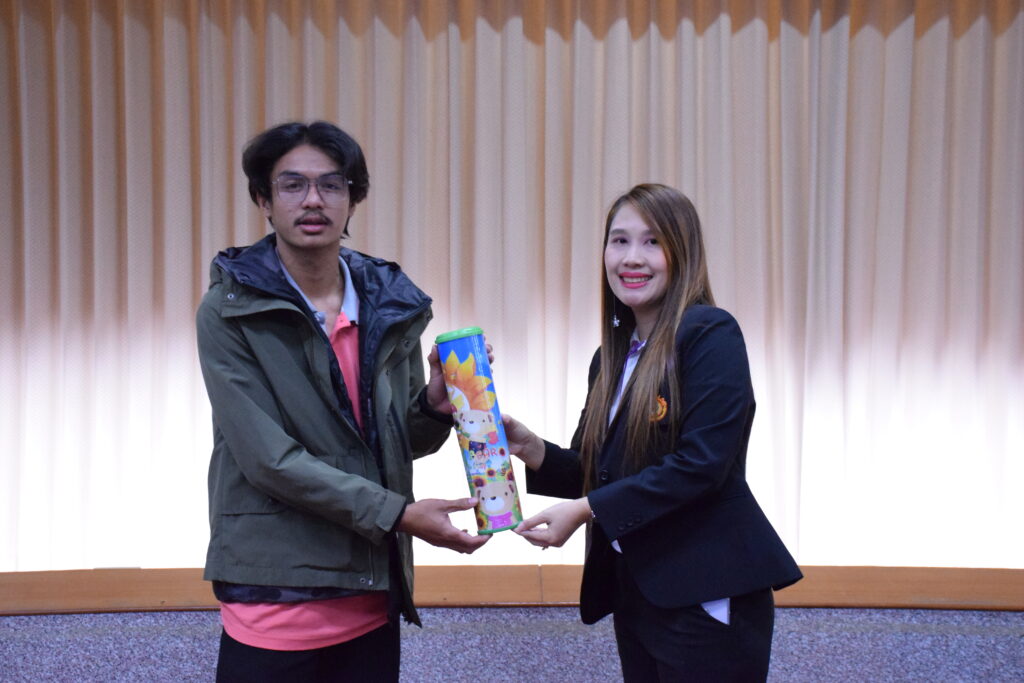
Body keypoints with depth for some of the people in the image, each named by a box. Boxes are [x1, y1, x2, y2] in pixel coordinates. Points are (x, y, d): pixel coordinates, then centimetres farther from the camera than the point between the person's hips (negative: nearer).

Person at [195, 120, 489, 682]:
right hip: (276, 597, -4)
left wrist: (437, 401, -10)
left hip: (373, 597, 4)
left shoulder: (391, 303, 5)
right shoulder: (229, 313, -8)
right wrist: (398, 514, -18)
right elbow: (268, 459, -16)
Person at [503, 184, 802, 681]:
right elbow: (600, 472, 12)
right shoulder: (613, 356, 11)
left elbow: (700, 464, -20)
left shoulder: (710, 334, -12)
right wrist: (532, 449, -6)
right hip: (634, 591, 7)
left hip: (707, 597, -7)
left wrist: (584, 509, -19)